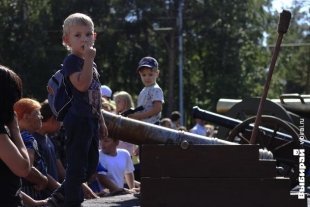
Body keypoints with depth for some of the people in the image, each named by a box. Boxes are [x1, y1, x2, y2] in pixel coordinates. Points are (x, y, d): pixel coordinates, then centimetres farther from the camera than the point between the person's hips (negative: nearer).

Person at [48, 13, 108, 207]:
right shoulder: (72, 61, -10)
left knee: (91, 165, 13)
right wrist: (88, 59, -24)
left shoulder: (91, 63, 17)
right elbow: (82, 85, -26)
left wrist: (101, 120, 22)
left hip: (91, 120, 9)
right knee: (77, 164, -7)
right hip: (78, 120, -9)